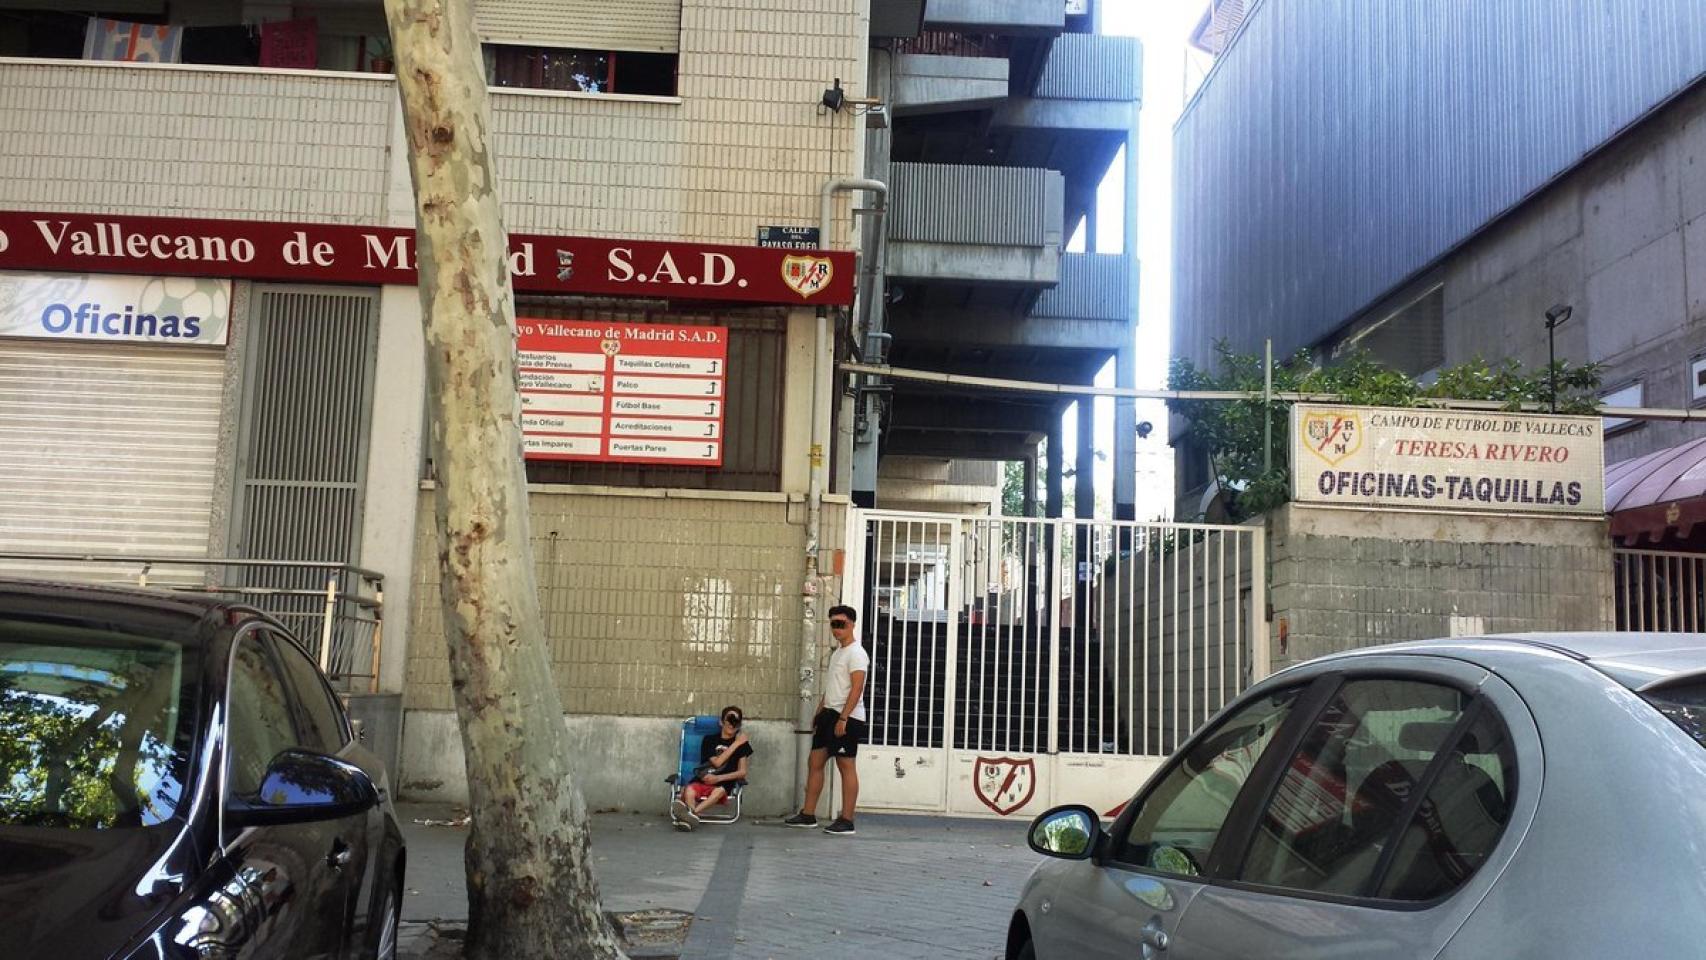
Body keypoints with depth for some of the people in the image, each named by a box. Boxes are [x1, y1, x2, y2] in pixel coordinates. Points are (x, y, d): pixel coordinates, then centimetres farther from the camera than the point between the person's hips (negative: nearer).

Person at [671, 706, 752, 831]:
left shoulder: (741, 744, 11)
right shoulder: (709, 740, 11)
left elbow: (742, 772, 5)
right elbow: (717, 762, -3)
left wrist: (718, 778, -8)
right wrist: (735, 744, -4)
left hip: (723, 784, -1)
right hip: (702, 780, 1)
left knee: (719, 791, -38)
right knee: (689, 790, -34)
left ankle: (692, 812, -55)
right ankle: (692, 817, -57)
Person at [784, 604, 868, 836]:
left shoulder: (856, 653, -11)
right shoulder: (837, 652, 18)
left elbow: (856, 688, -20)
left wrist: (843, 718, -25)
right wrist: (819, 713, 22)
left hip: (847, 718, -10)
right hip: (829, 714, 10)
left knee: (846, 767, -5)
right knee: (815, 763, 10)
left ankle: (846, 821, 0)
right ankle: (808, 815, 17)